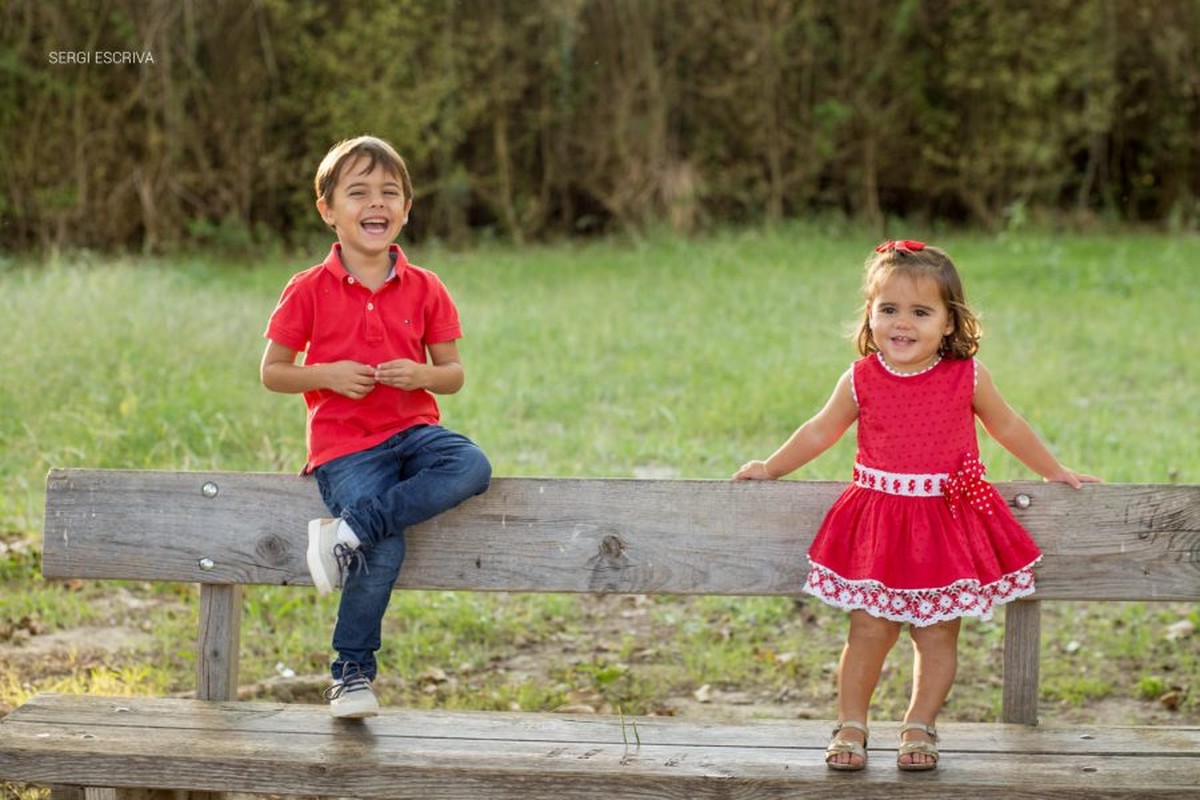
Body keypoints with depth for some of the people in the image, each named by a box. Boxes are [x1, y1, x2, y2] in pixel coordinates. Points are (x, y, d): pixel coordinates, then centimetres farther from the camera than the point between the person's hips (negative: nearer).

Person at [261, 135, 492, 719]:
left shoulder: (424, 290, 7)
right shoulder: (309, 291, 0)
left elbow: (453, 374, 12)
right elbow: (272, 372, 5)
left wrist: (423, 375, -11)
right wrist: (326, 375, -13)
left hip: (412, 429, 4)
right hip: (344, 444, -3)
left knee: (473, 467, -29)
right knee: (386, 549, -25)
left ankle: (349, 531, -26)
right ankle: (352, 672, -6)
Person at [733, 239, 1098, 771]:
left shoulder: (967, 377, -3)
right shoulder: (861, 380, -2)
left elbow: (1007, 427, 13)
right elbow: (821, 431, 14)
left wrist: (1053, 472, 21)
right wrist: (770, 469, 21)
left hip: (948, 521, 0)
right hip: (877, 519, 0)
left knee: (937, 632, 2)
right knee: (868, 629, -1)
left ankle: (919, 728, 17)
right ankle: (851, 726, 13)